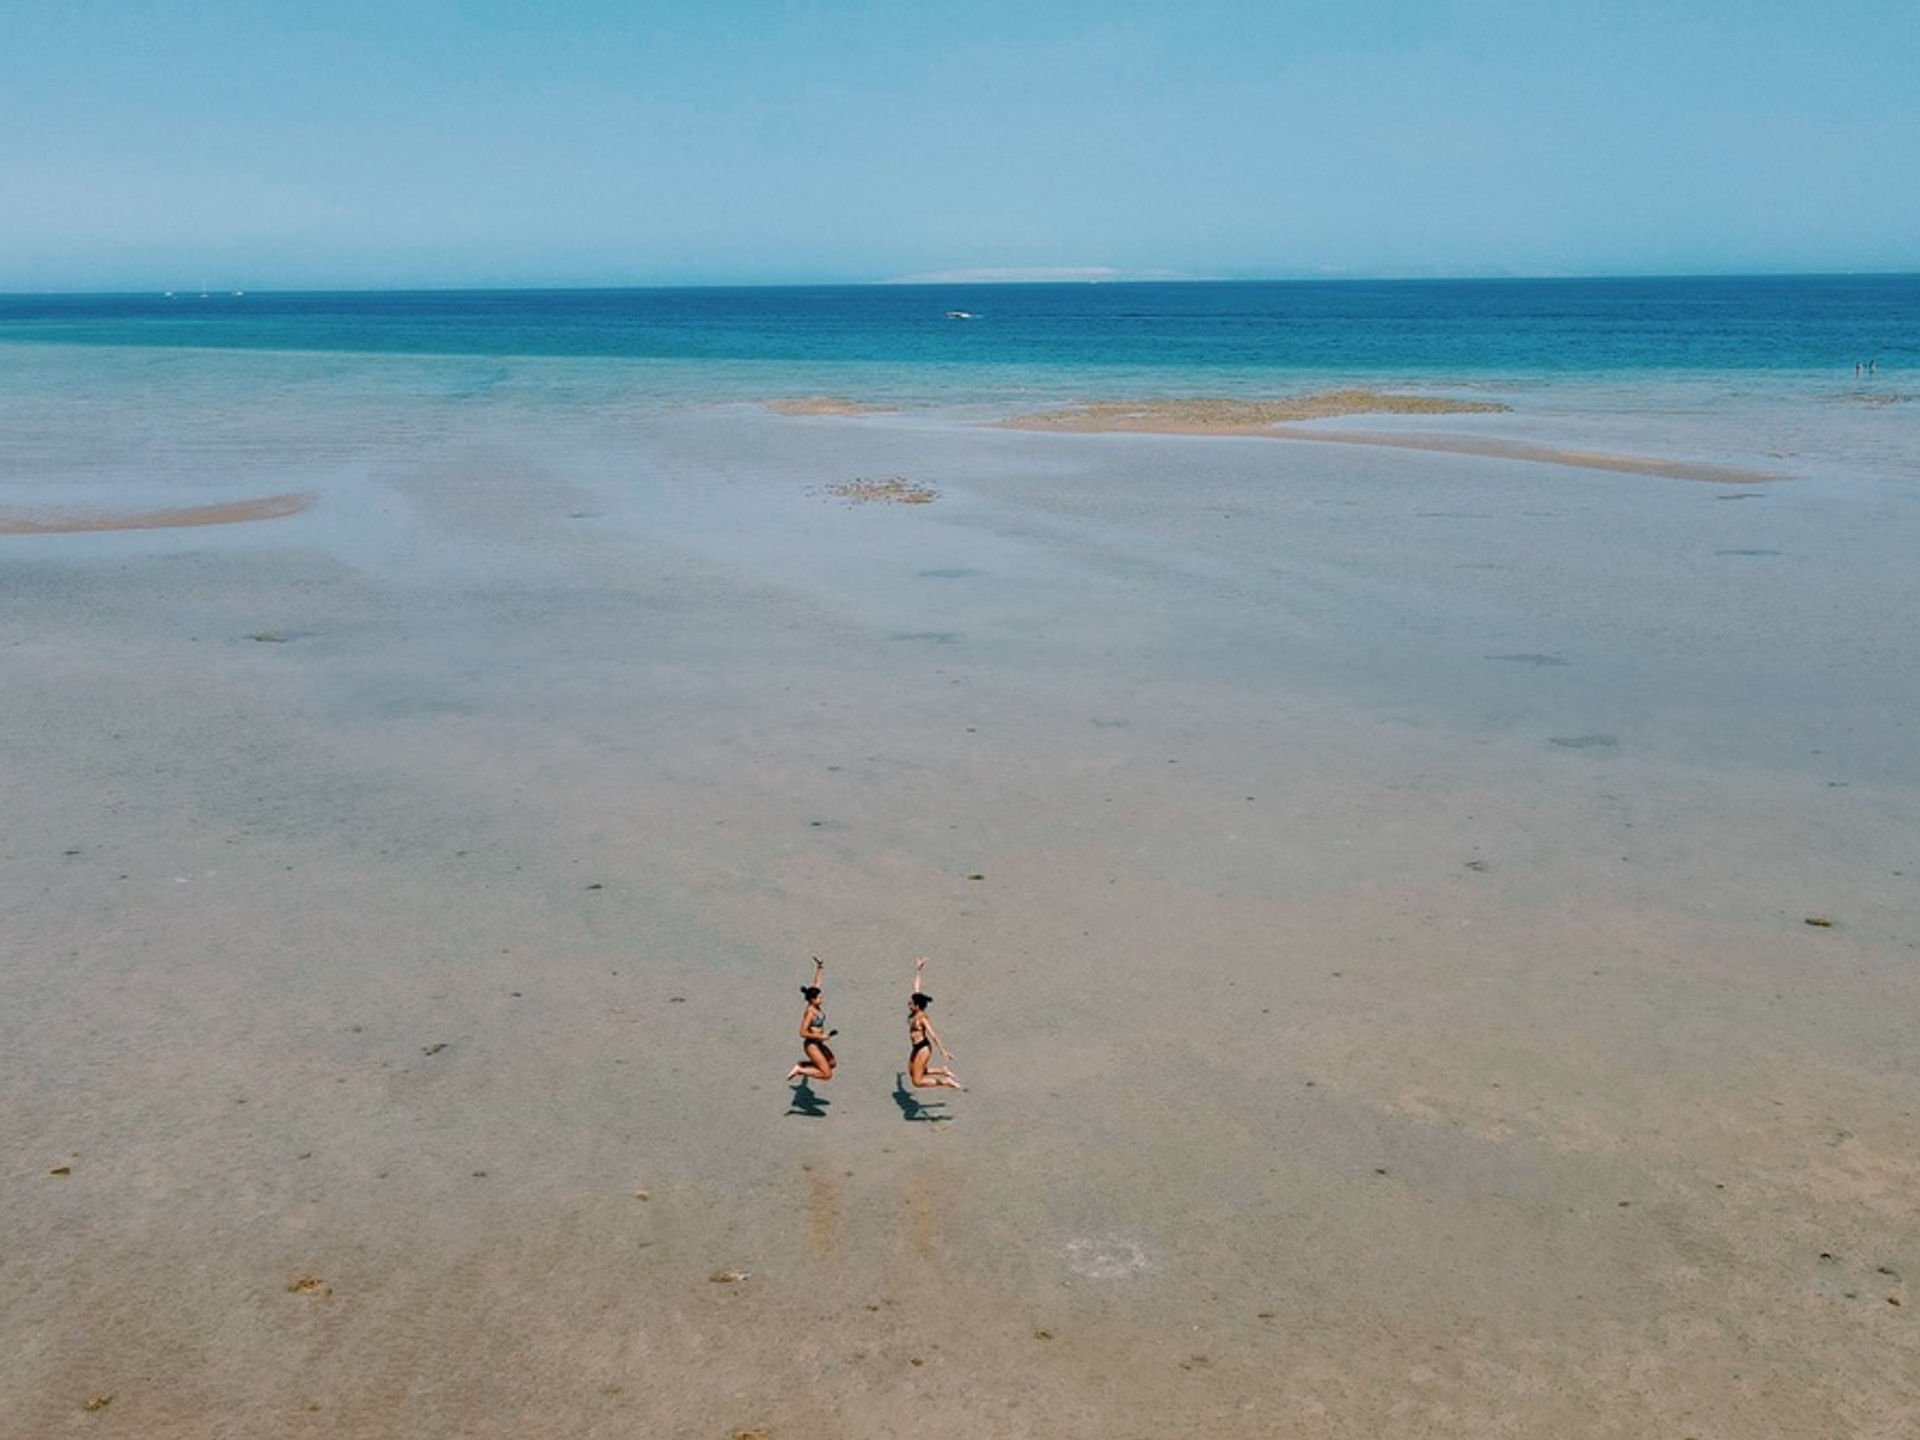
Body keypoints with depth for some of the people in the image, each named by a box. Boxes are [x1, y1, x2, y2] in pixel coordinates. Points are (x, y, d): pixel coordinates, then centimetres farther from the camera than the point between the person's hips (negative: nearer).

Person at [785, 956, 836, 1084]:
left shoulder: (816, 1006, 0)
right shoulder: (809, 1012, -23)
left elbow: (816, 983, 6)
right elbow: (803, 1033, -25)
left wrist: (819, 967, 3)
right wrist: (821, 1036, -21)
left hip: (818, 1044, 9)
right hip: (812, 1045, -9)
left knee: (832, 1064, 26)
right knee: (827, 1074, -9)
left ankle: (802, 1065, 26)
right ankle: (800, 1070, -1)